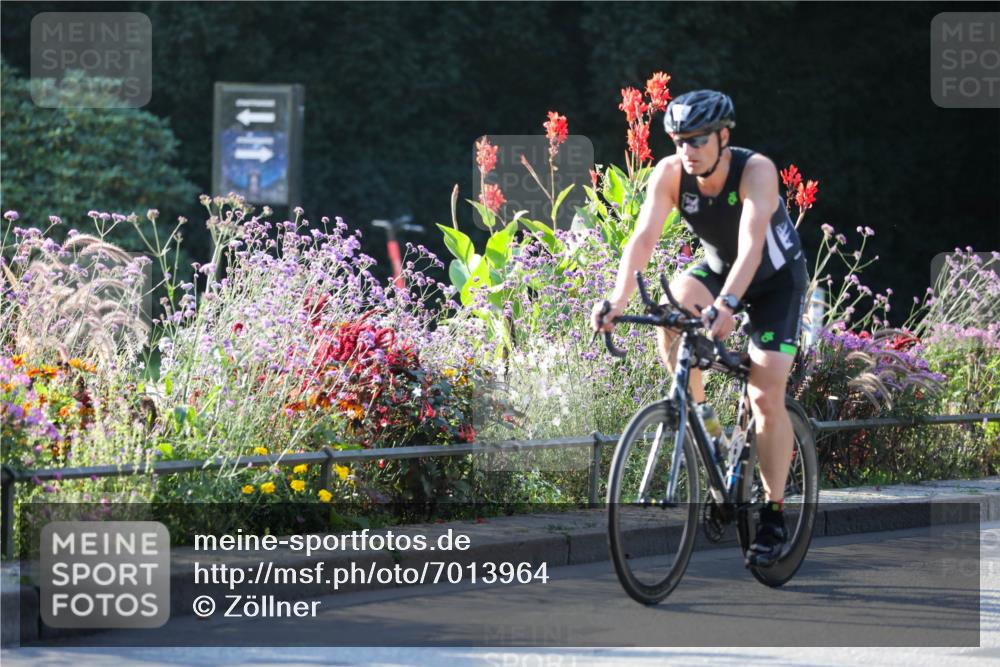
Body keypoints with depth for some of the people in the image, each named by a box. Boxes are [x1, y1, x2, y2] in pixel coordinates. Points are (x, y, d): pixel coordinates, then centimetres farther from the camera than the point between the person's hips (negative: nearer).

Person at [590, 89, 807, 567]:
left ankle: (773, 518, -4)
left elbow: (752, 245, -45)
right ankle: (698, 414, -11)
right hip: (717, 268, 4)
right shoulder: (670, 174, -22)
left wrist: (727, 304, -61)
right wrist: (618, 299, -46)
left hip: (776, 278, -4)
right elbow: (643, 238, -30)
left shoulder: (756, 170, -33)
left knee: (767, 396, -14)